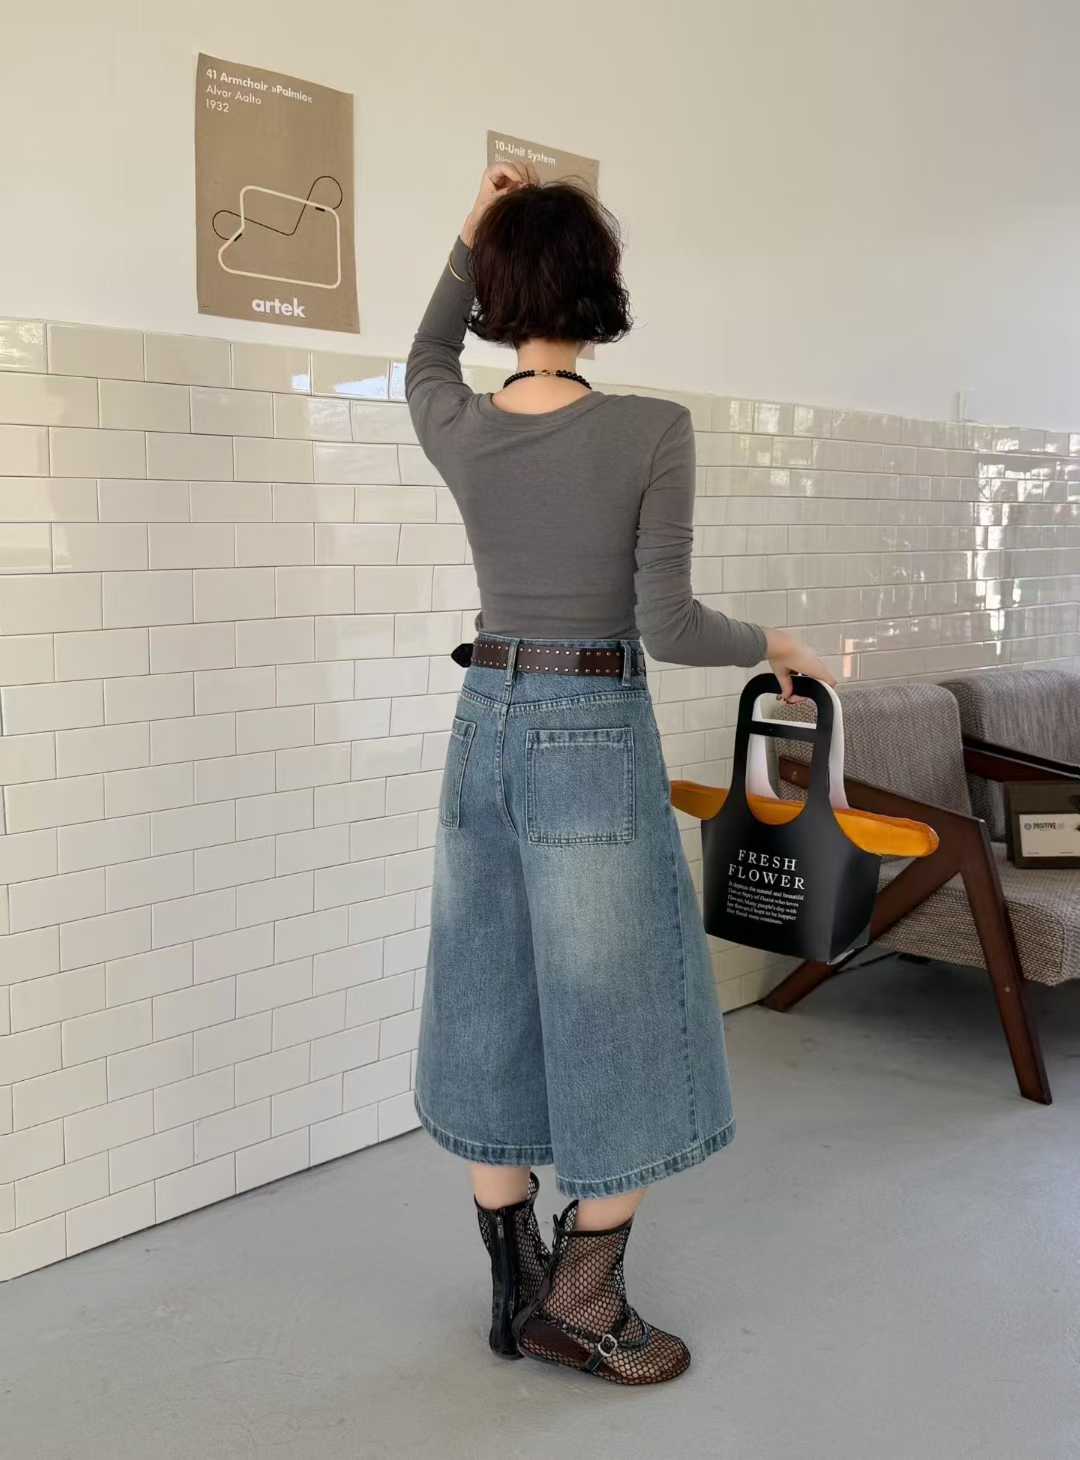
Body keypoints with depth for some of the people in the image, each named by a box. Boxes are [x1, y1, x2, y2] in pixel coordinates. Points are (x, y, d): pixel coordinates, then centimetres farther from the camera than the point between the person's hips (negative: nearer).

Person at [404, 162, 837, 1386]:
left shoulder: (458, 429, 0)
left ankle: (515, 1287, 24)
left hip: (485, 729, 5)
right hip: (596, 737, -5)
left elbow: (424, 360, 26)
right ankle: (581, 1306, 16)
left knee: (492, 1010, 12)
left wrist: (470, 233, 22)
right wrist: (776, 648, 4)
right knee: (614, 1020, 7)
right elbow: (667, 626, -14)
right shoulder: (650, 430, -13)